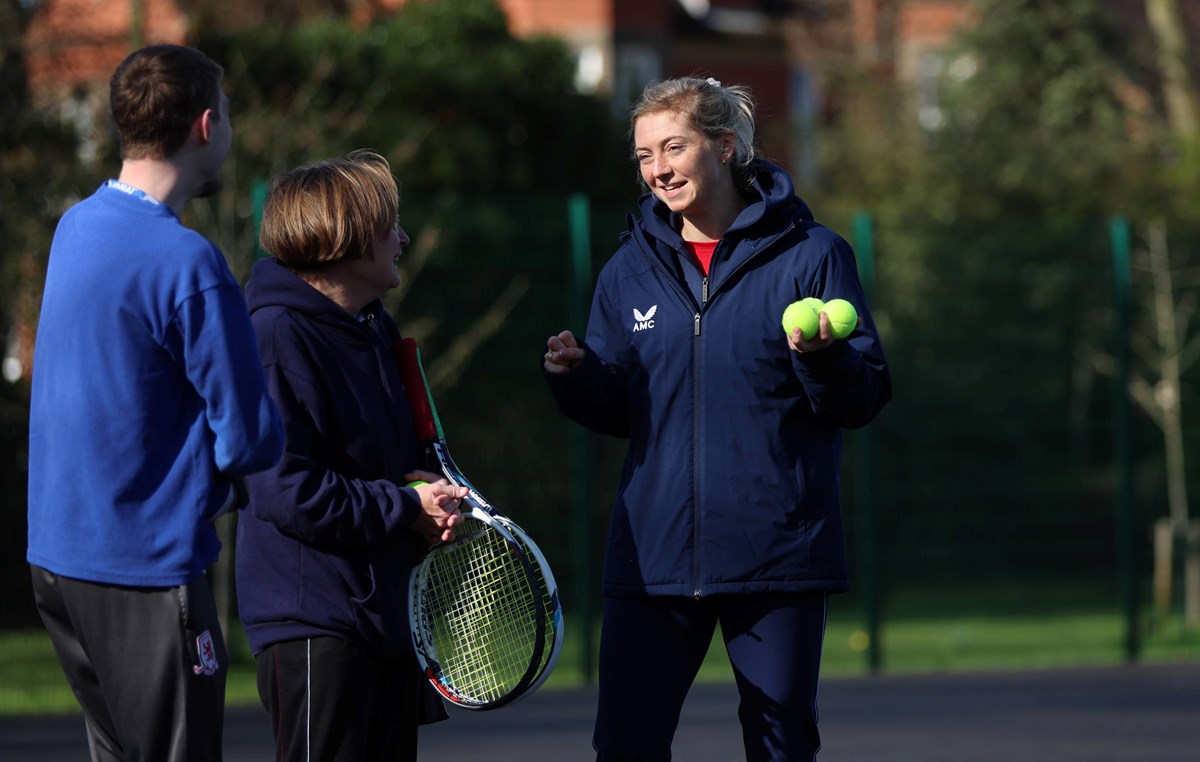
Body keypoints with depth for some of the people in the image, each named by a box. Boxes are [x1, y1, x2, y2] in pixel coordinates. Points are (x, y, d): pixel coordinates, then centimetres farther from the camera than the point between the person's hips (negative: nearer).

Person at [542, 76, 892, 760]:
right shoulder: (632, 267, 9)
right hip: (654, 555, 3)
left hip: (777, 556, -2)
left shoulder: (810, 254, -2)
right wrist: (575, 377, -9)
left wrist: (822, 359, -25)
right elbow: (614, 412, 12)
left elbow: (866, 398, -5)